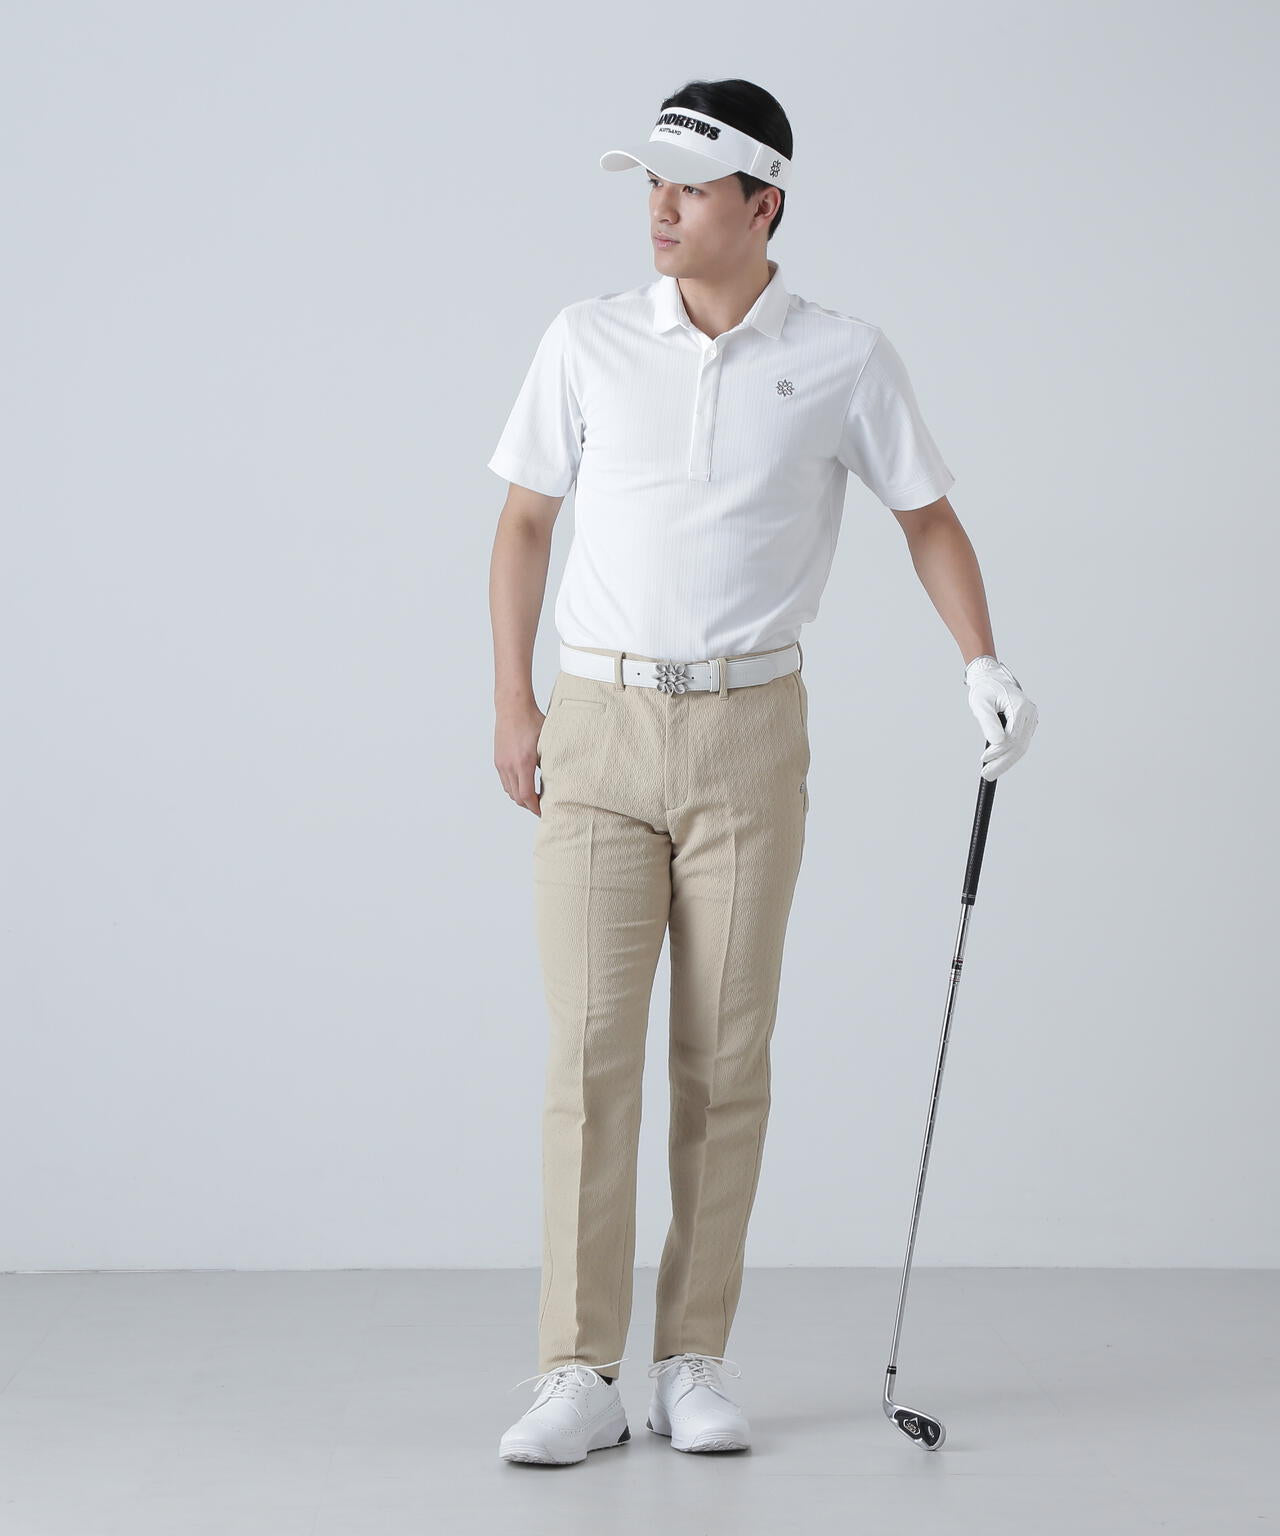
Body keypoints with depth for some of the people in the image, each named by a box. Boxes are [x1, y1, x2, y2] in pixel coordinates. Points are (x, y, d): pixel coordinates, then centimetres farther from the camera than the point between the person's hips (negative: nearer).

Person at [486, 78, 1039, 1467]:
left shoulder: (844, 359, 2)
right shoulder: (587, 342, 5)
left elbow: (926, 516, 10)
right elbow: (525, 522, 11)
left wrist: (982, 663, -5)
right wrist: (511, 705, 6)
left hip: (751, 736, 0)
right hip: (597, 726, 0)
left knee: (726, 1058, 2)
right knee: (590, 1046, -6)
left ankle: (695, 1364, 13)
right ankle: (579, 1378, -2)